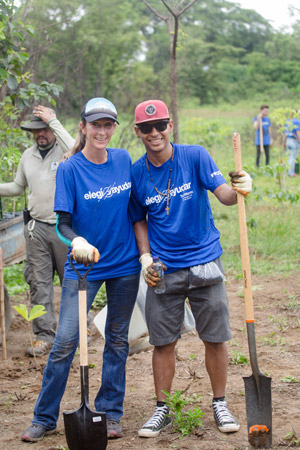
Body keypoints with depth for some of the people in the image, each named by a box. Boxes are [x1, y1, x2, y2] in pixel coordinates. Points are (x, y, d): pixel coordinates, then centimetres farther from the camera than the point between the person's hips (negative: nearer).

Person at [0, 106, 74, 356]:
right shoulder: (28, 156, 11)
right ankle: (45, 335, 6)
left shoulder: (64, 151, -5)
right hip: (37, 226, 4)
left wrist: (54, 122, -25)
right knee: (39, 281, 2)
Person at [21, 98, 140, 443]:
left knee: (117, 340, 11)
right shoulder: (69, 169, -9)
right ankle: (44, 418, 8)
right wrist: (78, 242, -32)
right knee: (65, 342, -5)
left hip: (124, 263, 4)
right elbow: (62, 223, -12)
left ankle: (110, 414, 23)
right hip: (83, 264, -3)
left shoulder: (123, 160, 2)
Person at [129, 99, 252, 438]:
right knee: (163, 342, 5)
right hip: (163, 270, 1)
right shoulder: (136, 173, 1)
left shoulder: (195, 156, -5)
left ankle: (220, 404, 22)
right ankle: (162, 409, 20)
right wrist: (145, 257, 0)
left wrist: (239, 189, -37)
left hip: (204, 261, -1)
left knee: (215, 338, 4)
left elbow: (223, 194, -14)